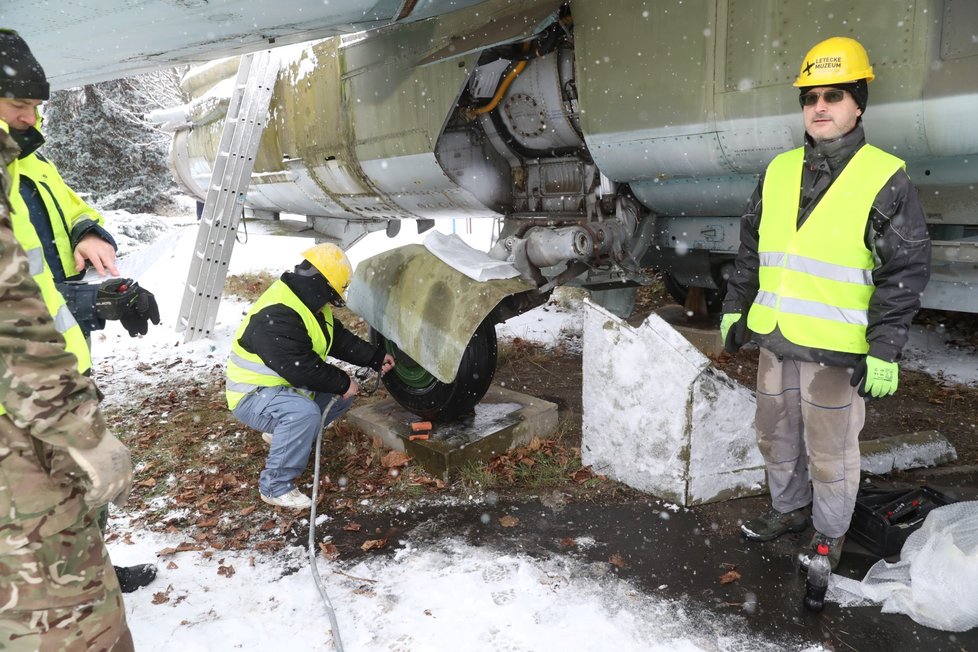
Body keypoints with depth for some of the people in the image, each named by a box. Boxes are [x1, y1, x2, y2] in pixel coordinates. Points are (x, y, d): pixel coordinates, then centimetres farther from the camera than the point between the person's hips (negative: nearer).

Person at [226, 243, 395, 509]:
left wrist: (376, 357, 5)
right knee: (304, 412, -37)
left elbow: (340, 339, 12)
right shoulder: (276, 315, -30)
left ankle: (283, 432, 15)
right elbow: (299, 368, -33)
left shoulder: (311, 305, 3)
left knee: (342, 394, 9)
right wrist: (342, 382, -23)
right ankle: (276, 486, -20)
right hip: (253, 396, -10)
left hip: (287, 385, 10)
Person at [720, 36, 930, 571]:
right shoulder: (778, 171, 8)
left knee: (830, 451, 8)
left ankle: (829, 533, 30)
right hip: (774, 340, 5)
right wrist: (735, 308, 14)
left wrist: (885, 350, -14)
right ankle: (788, 508, 41)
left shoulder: (885, 179, -7)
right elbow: (750, 249, 16)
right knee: (776, 436, 19)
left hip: (836, 349, -5)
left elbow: (905, 271, -9)